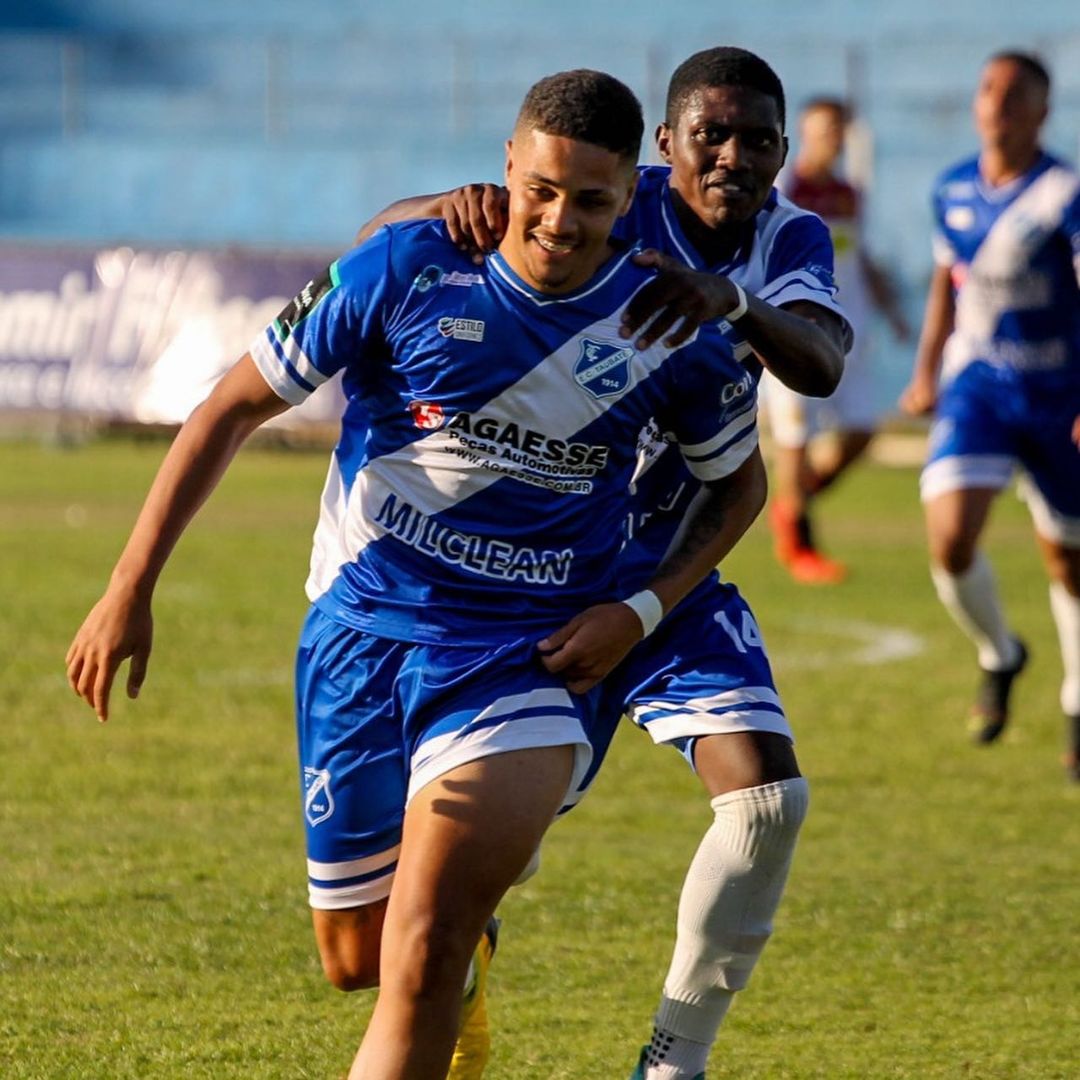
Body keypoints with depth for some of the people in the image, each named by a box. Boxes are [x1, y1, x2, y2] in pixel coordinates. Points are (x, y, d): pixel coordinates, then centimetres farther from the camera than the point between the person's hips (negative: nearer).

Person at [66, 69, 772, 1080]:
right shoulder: (405, 271, -10)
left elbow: (740, 483, 13)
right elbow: (234, 407, -1)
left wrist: (641, 610, -3)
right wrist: (131, 588, -5)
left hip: (533, 657, -2)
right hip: (362, 633, 2)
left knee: (424, 951, -22)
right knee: (355, 959, 13)